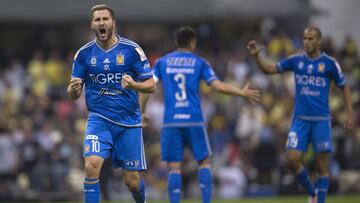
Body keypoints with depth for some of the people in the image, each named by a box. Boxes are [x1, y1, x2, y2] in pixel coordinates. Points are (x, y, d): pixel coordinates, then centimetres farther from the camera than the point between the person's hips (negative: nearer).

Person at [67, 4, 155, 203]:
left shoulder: (132, 50, -3)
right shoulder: (84, 53, 2)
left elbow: (151, 85, -1)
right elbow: (73, 94, 6)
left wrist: (134, 84, -23)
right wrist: (74, 89, -19)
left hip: (128, 121, -1)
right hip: (99, 119, 1)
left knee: (131, 181, 4)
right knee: (92, 166, -24)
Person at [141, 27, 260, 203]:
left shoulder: (162, 62, 10)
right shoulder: (199, 63, 7)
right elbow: (219, 86, 0)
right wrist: (243, 93, 11)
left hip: (171, 121, 1)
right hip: (194, 120, -1)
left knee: (174, 167, 1)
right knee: (204, 162, 11)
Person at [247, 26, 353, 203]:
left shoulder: (329, 63, -2)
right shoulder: (296, 60, 4)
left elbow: (344, 88, 7)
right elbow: (269, 69, 5)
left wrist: (350, 114, 0)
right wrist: (256, 56, -12)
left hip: (321, 120, -2)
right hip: (300, 120, 2)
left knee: (322, 165, -2)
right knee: (292, 159, -8)